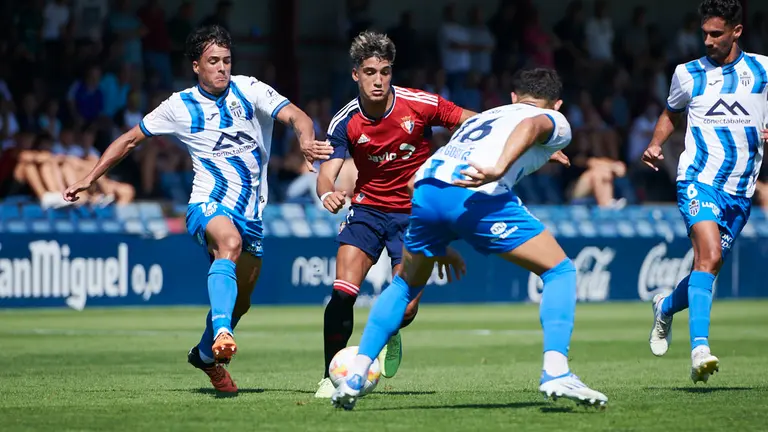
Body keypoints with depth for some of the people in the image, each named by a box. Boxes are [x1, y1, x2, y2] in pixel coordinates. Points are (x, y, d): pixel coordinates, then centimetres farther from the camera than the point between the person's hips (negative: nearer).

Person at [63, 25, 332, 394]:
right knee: (230, 243, -39)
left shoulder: (249, 90, 1)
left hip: (251, 211, 4)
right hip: (208, 204, -3)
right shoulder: (180, 106, 1)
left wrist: (306, 140, -34)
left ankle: (206, 355, 41)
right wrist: (89, 179, 8)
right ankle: (222, 333, -55)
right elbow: (130, 139, 12)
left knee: (239, 302, 13)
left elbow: (296, 116, -10)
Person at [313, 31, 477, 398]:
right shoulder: (345, 123, -11)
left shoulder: (420, 105, -14)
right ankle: (331, 377, -4)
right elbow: (327, 173, -16)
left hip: (414, 212, -1)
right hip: (367, 208, 1)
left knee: (406, 308, -9)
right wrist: (328, 194, -41)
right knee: (343, 292, -18)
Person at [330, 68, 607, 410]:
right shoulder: (557, 123, 23)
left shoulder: (484, 117, 40)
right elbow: (531, 125, -5)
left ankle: (354, 377, 19)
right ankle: (555, 372, -7)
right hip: (479, 195, -5)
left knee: (405, 285, 29)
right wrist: (499, 169, -22)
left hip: (426, 189, 6)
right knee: (560, 270, 10)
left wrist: (438, 246, 48)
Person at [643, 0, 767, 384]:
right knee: (709, 256, -25)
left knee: (709, 266, 7)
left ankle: (666, 307, 41)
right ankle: (699, 349, -31)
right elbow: (671, 114, 24)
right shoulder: (688, 74, 7)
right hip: (699, 179, -3)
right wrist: (655, 144, 6)